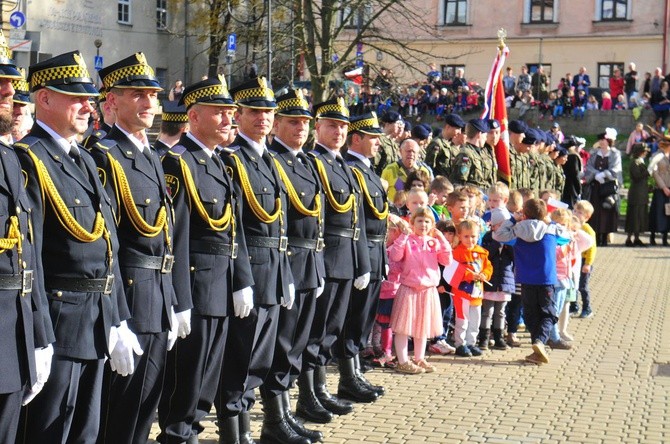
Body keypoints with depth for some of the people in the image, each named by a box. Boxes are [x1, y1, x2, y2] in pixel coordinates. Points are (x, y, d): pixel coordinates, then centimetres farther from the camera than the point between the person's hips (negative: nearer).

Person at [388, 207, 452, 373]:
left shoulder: (435, 242, 7)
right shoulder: (407, 240, -5)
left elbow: (447, 260, -1)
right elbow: (394, 256, -18)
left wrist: (442, 240, -7)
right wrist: (403, 236, -20)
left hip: (428, 290, 5)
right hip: (408, 289, -5)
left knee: (423, 326, 15)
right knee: (403, 327, -3)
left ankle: (419, 359, 27)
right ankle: (403, 361, 3)